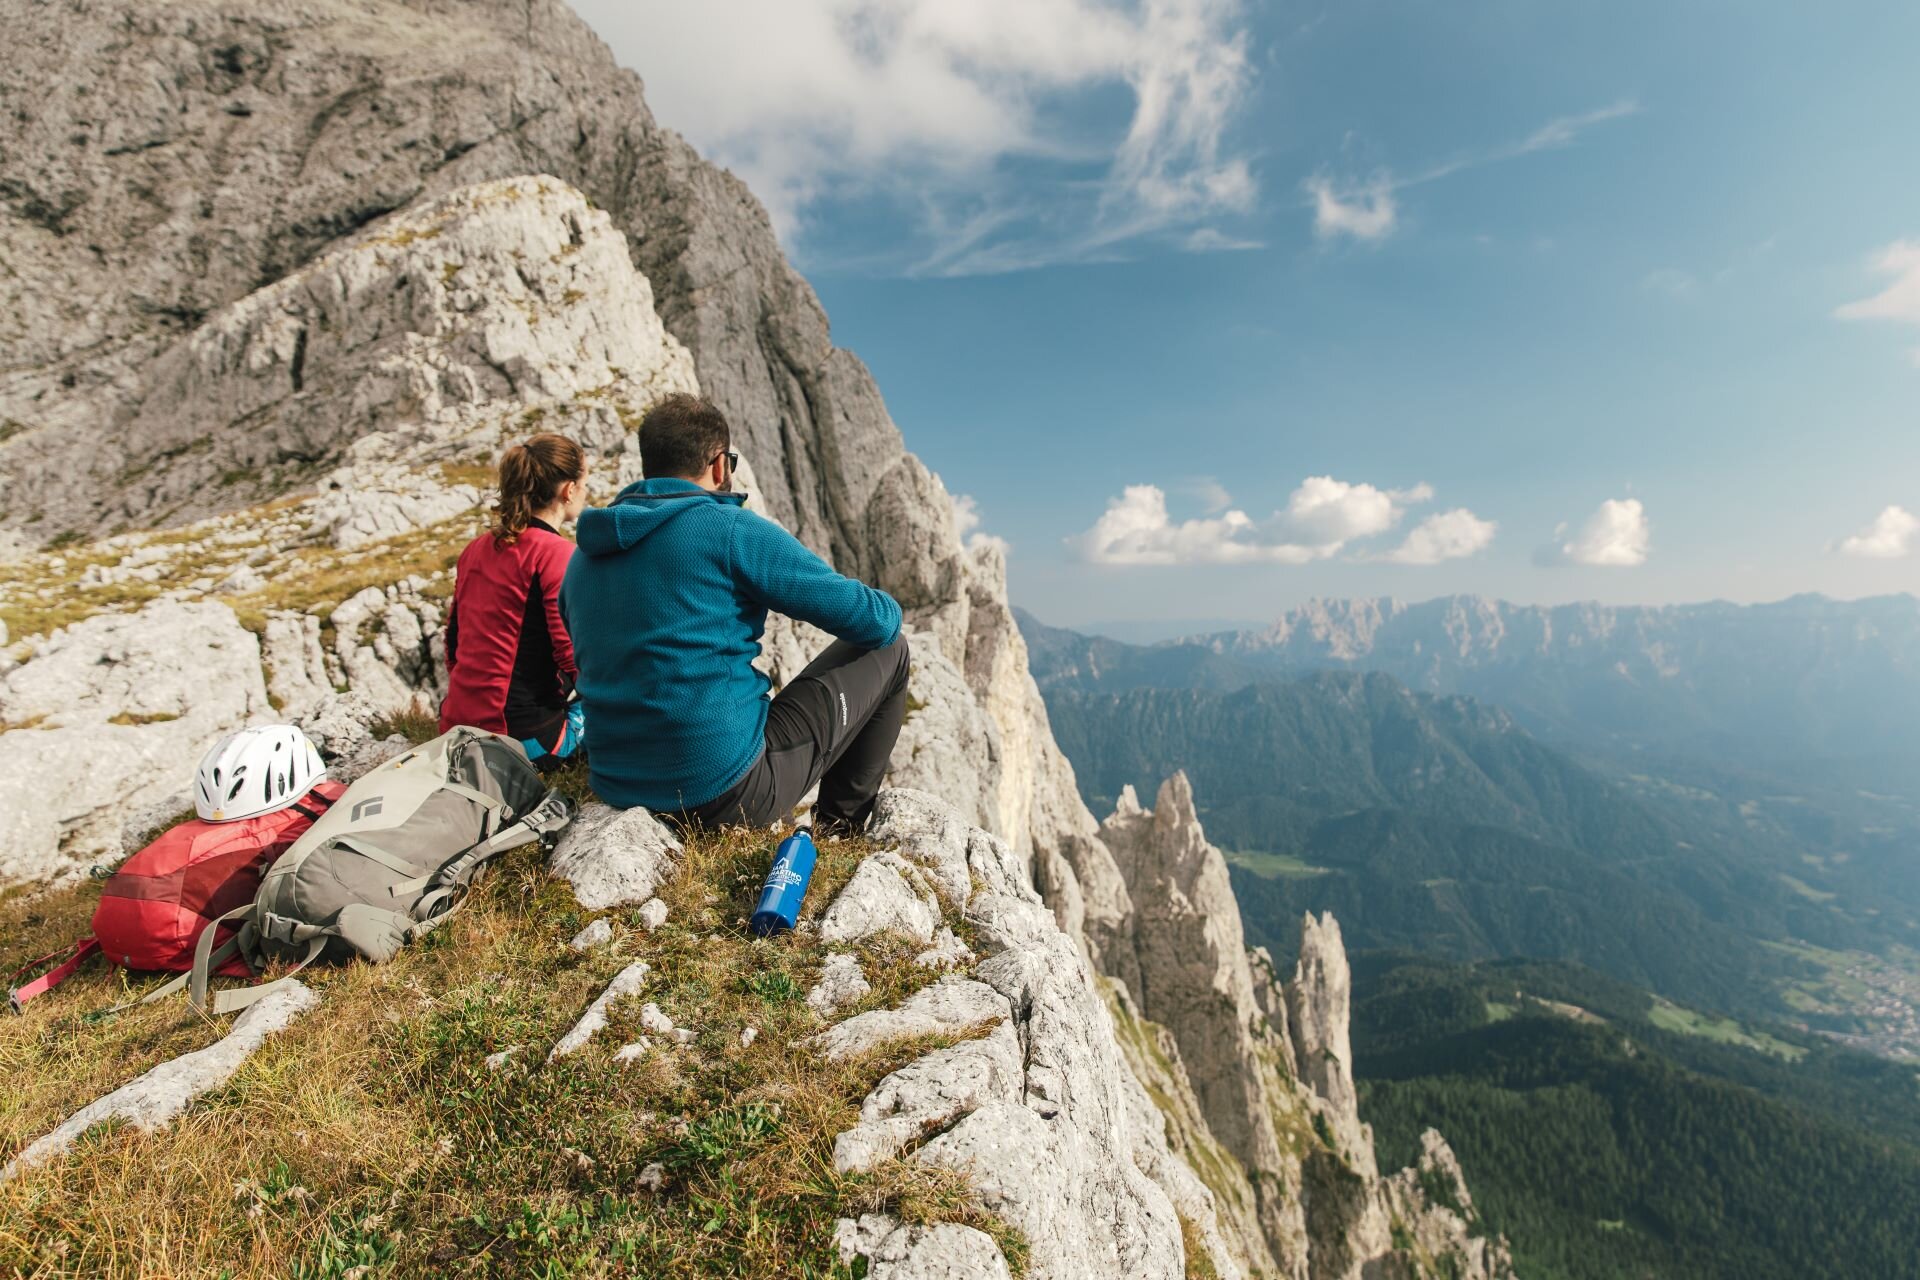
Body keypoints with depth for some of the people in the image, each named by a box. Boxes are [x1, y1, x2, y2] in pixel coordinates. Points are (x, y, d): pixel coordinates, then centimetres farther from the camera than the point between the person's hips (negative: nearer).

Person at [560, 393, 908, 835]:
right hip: (726, 792, -7)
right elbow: (879, 619, -8)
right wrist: (881, 614, 16)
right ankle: (841, 825, 22)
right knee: (888, 649, 8)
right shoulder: (732, 530, -12)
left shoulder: (583, 557, 9)